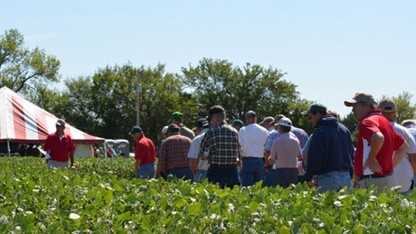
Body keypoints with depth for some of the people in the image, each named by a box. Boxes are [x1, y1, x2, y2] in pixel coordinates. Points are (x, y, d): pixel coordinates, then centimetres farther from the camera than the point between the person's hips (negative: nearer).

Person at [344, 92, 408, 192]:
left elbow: (379, 138, -37)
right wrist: (390, 165, 21)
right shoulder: (384, 121, 19)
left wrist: (371, 159, -23)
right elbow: (404, 147, 27)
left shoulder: (368, 121, -13)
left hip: (372, 182, -10)